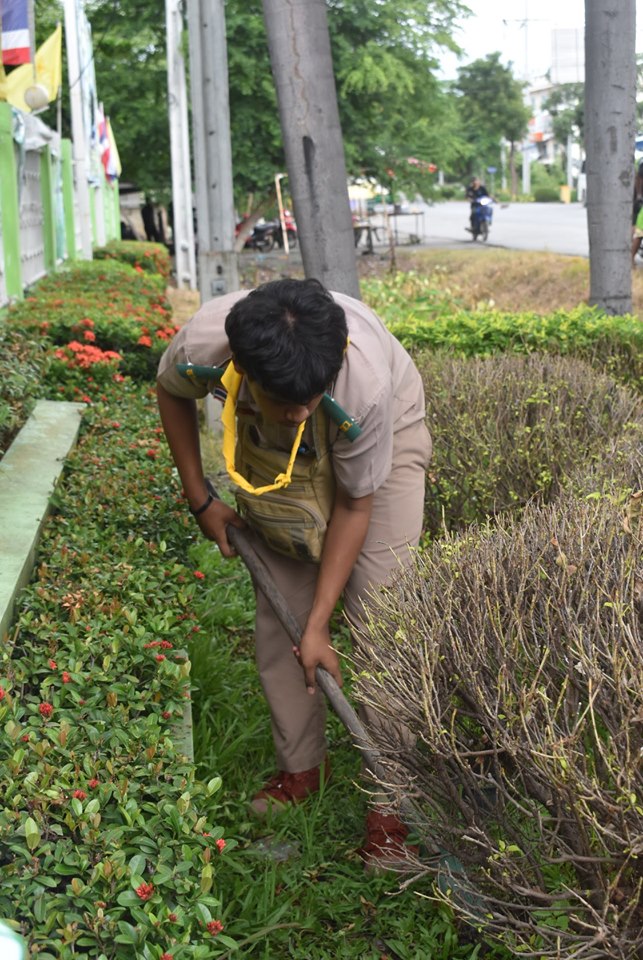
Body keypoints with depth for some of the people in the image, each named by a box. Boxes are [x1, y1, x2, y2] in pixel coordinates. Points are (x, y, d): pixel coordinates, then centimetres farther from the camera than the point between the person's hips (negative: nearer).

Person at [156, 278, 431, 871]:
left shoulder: (367, 381, -42)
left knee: (377, 616, -13)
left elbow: (354, 505, -26)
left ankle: (389, 801, -4)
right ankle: (301, 767, 19)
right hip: (269, 448, 3)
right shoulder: (203, 343, -35)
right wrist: (201, 500, -5)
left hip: (383, 435, -3)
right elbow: (171, 392, -7)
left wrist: (318, 625, -23)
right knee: (278, 612, 1)